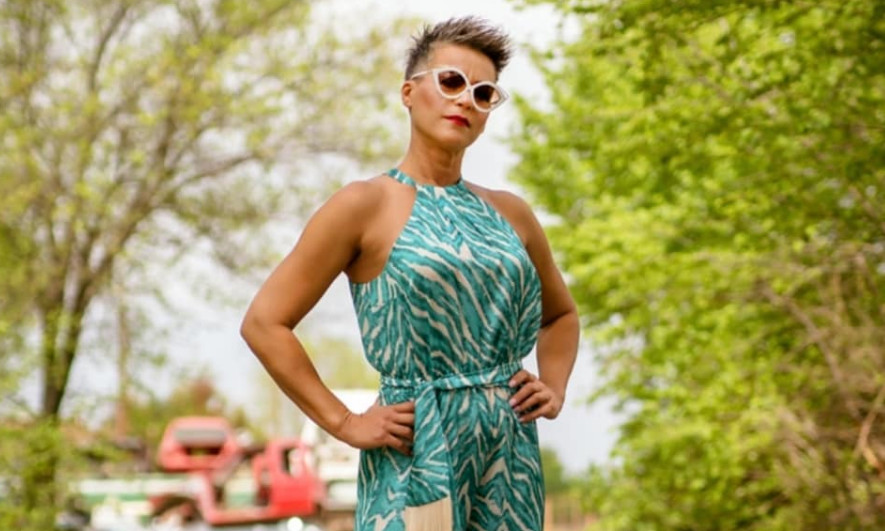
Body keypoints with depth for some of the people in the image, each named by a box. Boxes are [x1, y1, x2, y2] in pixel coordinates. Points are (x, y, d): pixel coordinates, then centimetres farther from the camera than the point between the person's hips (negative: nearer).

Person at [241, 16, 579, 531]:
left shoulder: (509, 212, 10)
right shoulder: (367, 205, -5)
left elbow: (561, 314, 26)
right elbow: (265, 322, -8)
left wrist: (554, 388, 8)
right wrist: (344, 423, -10)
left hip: (512, 458, 5)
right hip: (417, 455, -5)